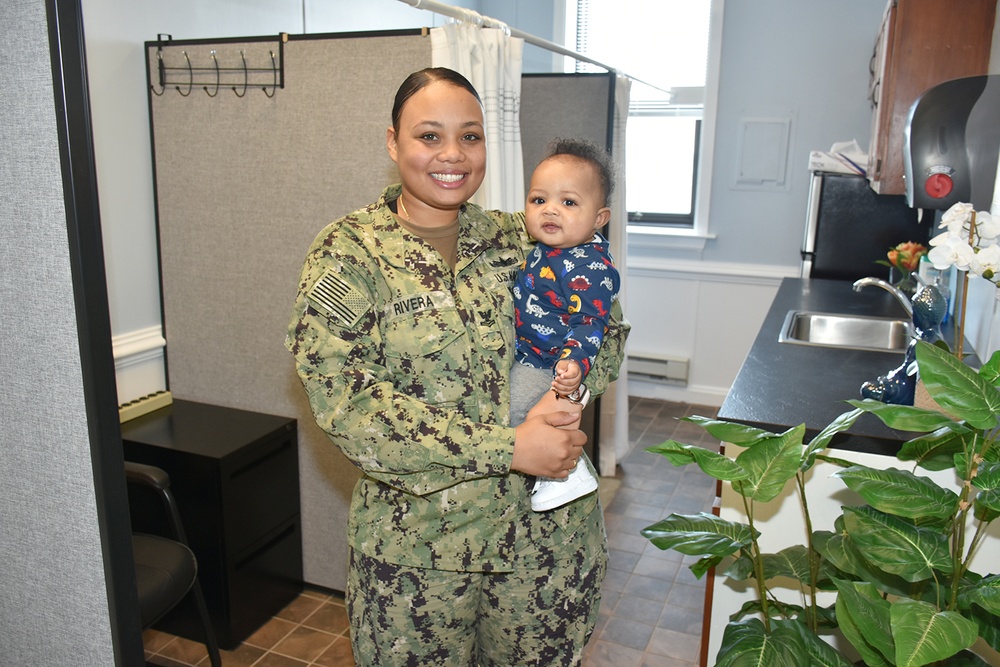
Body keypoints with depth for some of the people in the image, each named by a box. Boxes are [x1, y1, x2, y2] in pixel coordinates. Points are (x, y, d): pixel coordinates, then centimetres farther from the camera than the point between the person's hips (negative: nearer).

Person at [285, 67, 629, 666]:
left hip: (549, 528, 4)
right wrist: (509, 448, -23)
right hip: (416, 546, -3)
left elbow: (608, 326, 8)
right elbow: (346, 402, -19)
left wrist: (567, 396, -15)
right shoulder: (347, 253, -9)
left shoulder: (517, 239, 3)